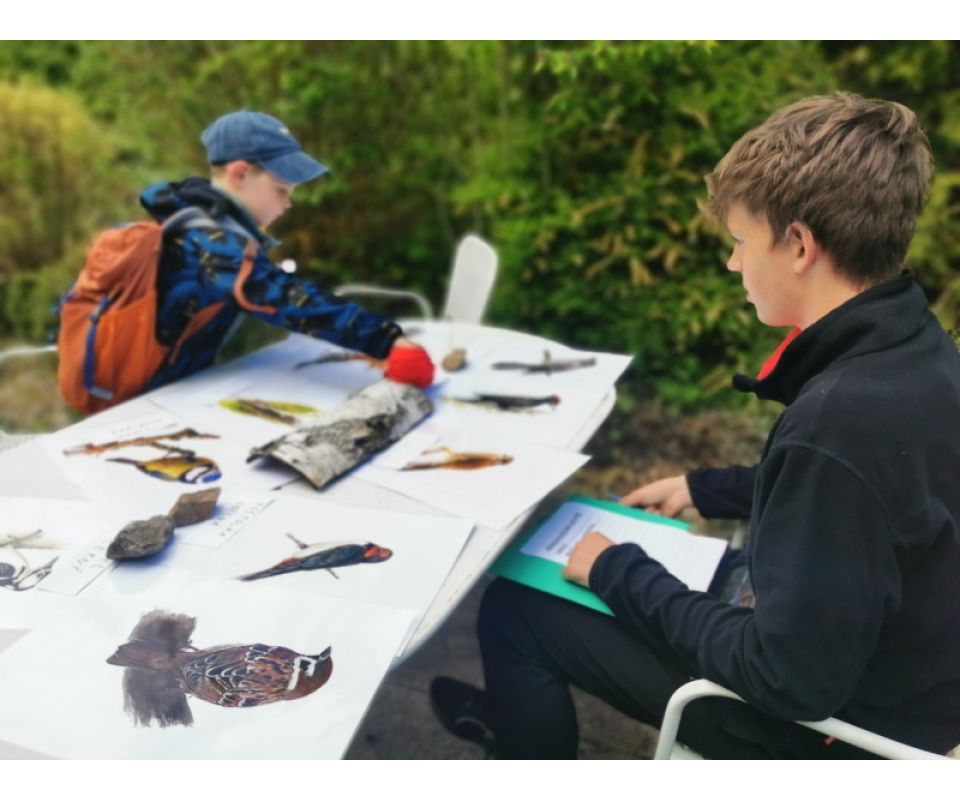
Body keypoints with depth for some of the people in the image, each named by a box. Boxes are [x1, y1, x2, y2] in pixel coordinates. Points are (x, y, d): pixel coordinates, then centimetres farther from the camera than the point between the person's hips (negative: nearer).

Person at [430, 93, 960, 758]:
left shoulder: (844, 418, -36)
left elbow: (788, 682, -29)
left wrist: (620, 573, -18)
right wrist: (701, 488, 17)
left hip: (825, 720, -8)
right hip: (871, 661, 8)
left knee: (511, 609, 1)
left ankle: (526, 727, 33)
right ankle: (523, 714, 47)